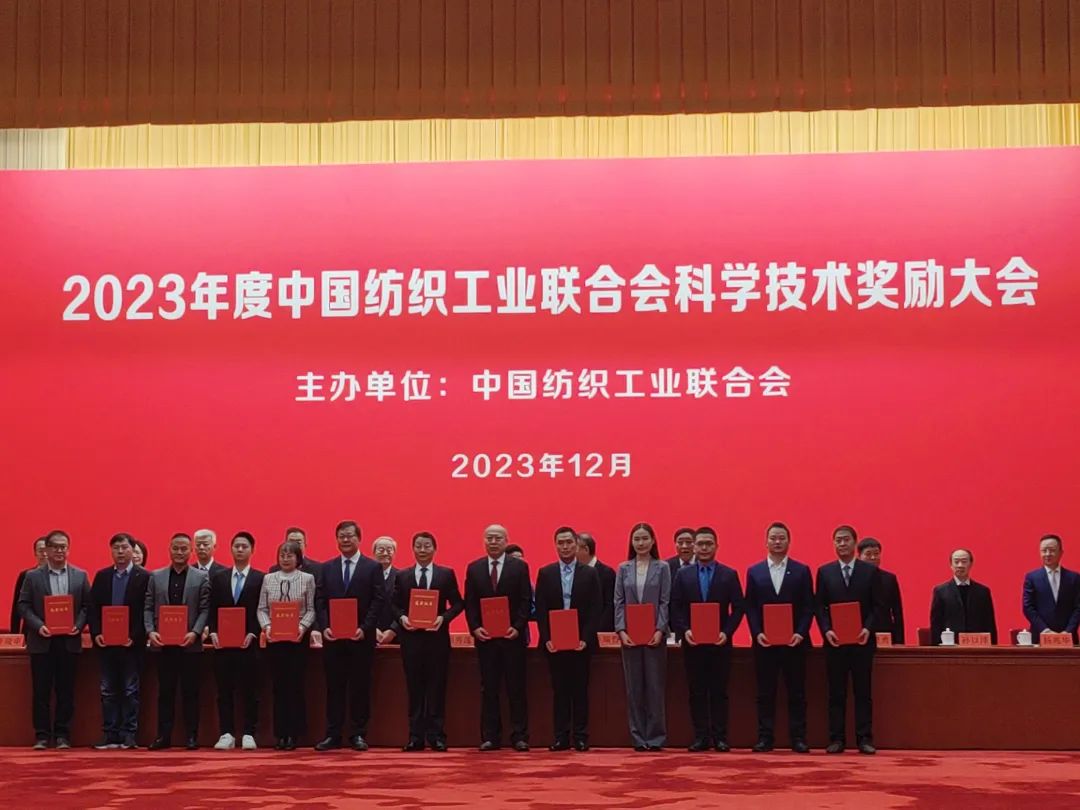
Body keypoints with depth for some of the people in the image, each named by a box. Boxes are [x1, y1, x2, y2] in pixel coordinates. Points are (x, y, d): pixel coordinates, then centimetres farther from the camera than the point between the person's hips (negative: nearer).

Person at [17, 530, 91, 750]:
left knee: (66, 690, 3)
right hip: (42, 641, -1)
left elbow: (87, 606, 5)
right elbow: (23, 606, 1)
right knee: (41, 691, 1)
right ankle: (42, 735, 8)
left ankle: (63, 735, 9)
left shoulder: (80, 576, 8)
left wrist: (78, 626, -11)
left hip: (69, 641, 1)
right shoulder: (32, 576, 5)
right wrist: (38, 626, -13)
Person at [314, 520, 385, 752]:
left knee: (360, 687, 2)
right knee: (334, 687, 4)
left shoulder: (372, 567, 3)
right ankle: (333, 735, 7)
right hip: (333, 637, 2)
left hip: (361, 637, -2)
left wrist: (365, 628, -13)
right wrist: (324, 627, -7)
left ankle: (358, 735, 8)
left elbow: (378, 601, -3)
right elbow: (320, 600, 7)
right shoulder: (327, 568, 11)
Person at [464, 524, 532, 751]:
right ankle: (490, 737, 7)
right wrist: (475, 627, -7)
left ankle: (519, 737, 3)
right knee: (488, 689, 3)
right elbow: (469, 603, 7)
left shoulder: (520, 567, 3)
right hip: (485, 636, 2)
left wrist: (517, 627, -12)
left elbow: (526, 601, 0)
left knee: (516, 688, 0)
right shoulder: (474, 568, 9)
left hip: (512, 635, -2)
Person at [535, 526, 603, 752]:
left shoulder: (590, 574, 4)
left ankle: (580, 737, 6)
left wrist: (585, 638, -10)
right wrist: (546, 638, -7)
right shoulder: (545, 573, 6)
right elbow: (540, 609, 3)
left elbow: (596, 609, 0)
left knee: (580, 689, 2)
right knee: (559, 689, 2)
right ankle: (561, 737, 5)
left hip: (581, 642, -1)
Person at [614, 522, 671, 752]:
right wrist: (621, 631, -6)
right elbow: (619, 602, 5)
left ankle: (656, 736, 5)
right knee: (634, 687, 4)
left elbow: (665, 602, -1)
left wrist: (660, 630, -12)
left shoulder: (662, 568, 4)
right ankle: (638, 737, 9)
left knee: (655, 685, 0)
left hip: (654, 635, -2)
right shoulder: (623, 569, 8)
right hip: (630, 635, 2)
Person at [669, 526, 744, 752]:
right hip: (692, 642, 1)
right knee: (697, 692, 3)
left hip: (720, 642, -1)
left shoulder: (729, 575, 4)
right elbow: (676, 608, 4)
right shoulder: (683, 574, 7)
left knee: (719, 691, 1)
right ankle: (701, 737, 7)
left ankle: (720, 737, 5)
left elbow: (738, 608, 2)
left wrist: (727, 632, -11)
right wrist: (684, 631, -10)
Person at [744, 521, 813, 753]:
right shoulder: (754, 571, 8)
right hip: (764, 641, 1)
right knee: (765, 693, 3)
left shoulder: (802, 571, 5)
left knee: (796, 692, 2)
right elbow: (750, 607, 5)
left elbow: (808, 606, 2)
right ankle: (765, 738, 7)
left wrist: (800, 633, -11)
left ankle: (798, 738, 5)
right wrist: (757, 633, -8)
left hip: (794, 641, -1)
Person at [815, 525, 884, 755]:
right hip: (834, 640, 1)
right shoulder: (824, 572, 7)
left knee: (863, 691, 2)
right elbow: (819, 606, 5)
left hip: (862, 640, -1)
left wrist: (868, 628, -12)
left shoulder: (871, 571, 4)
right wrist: (826, 630, -10)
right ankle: (836, 739, 6)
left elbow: (878, 605, 2)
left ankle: (864, 739, 5)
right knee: (836, 693, 3)